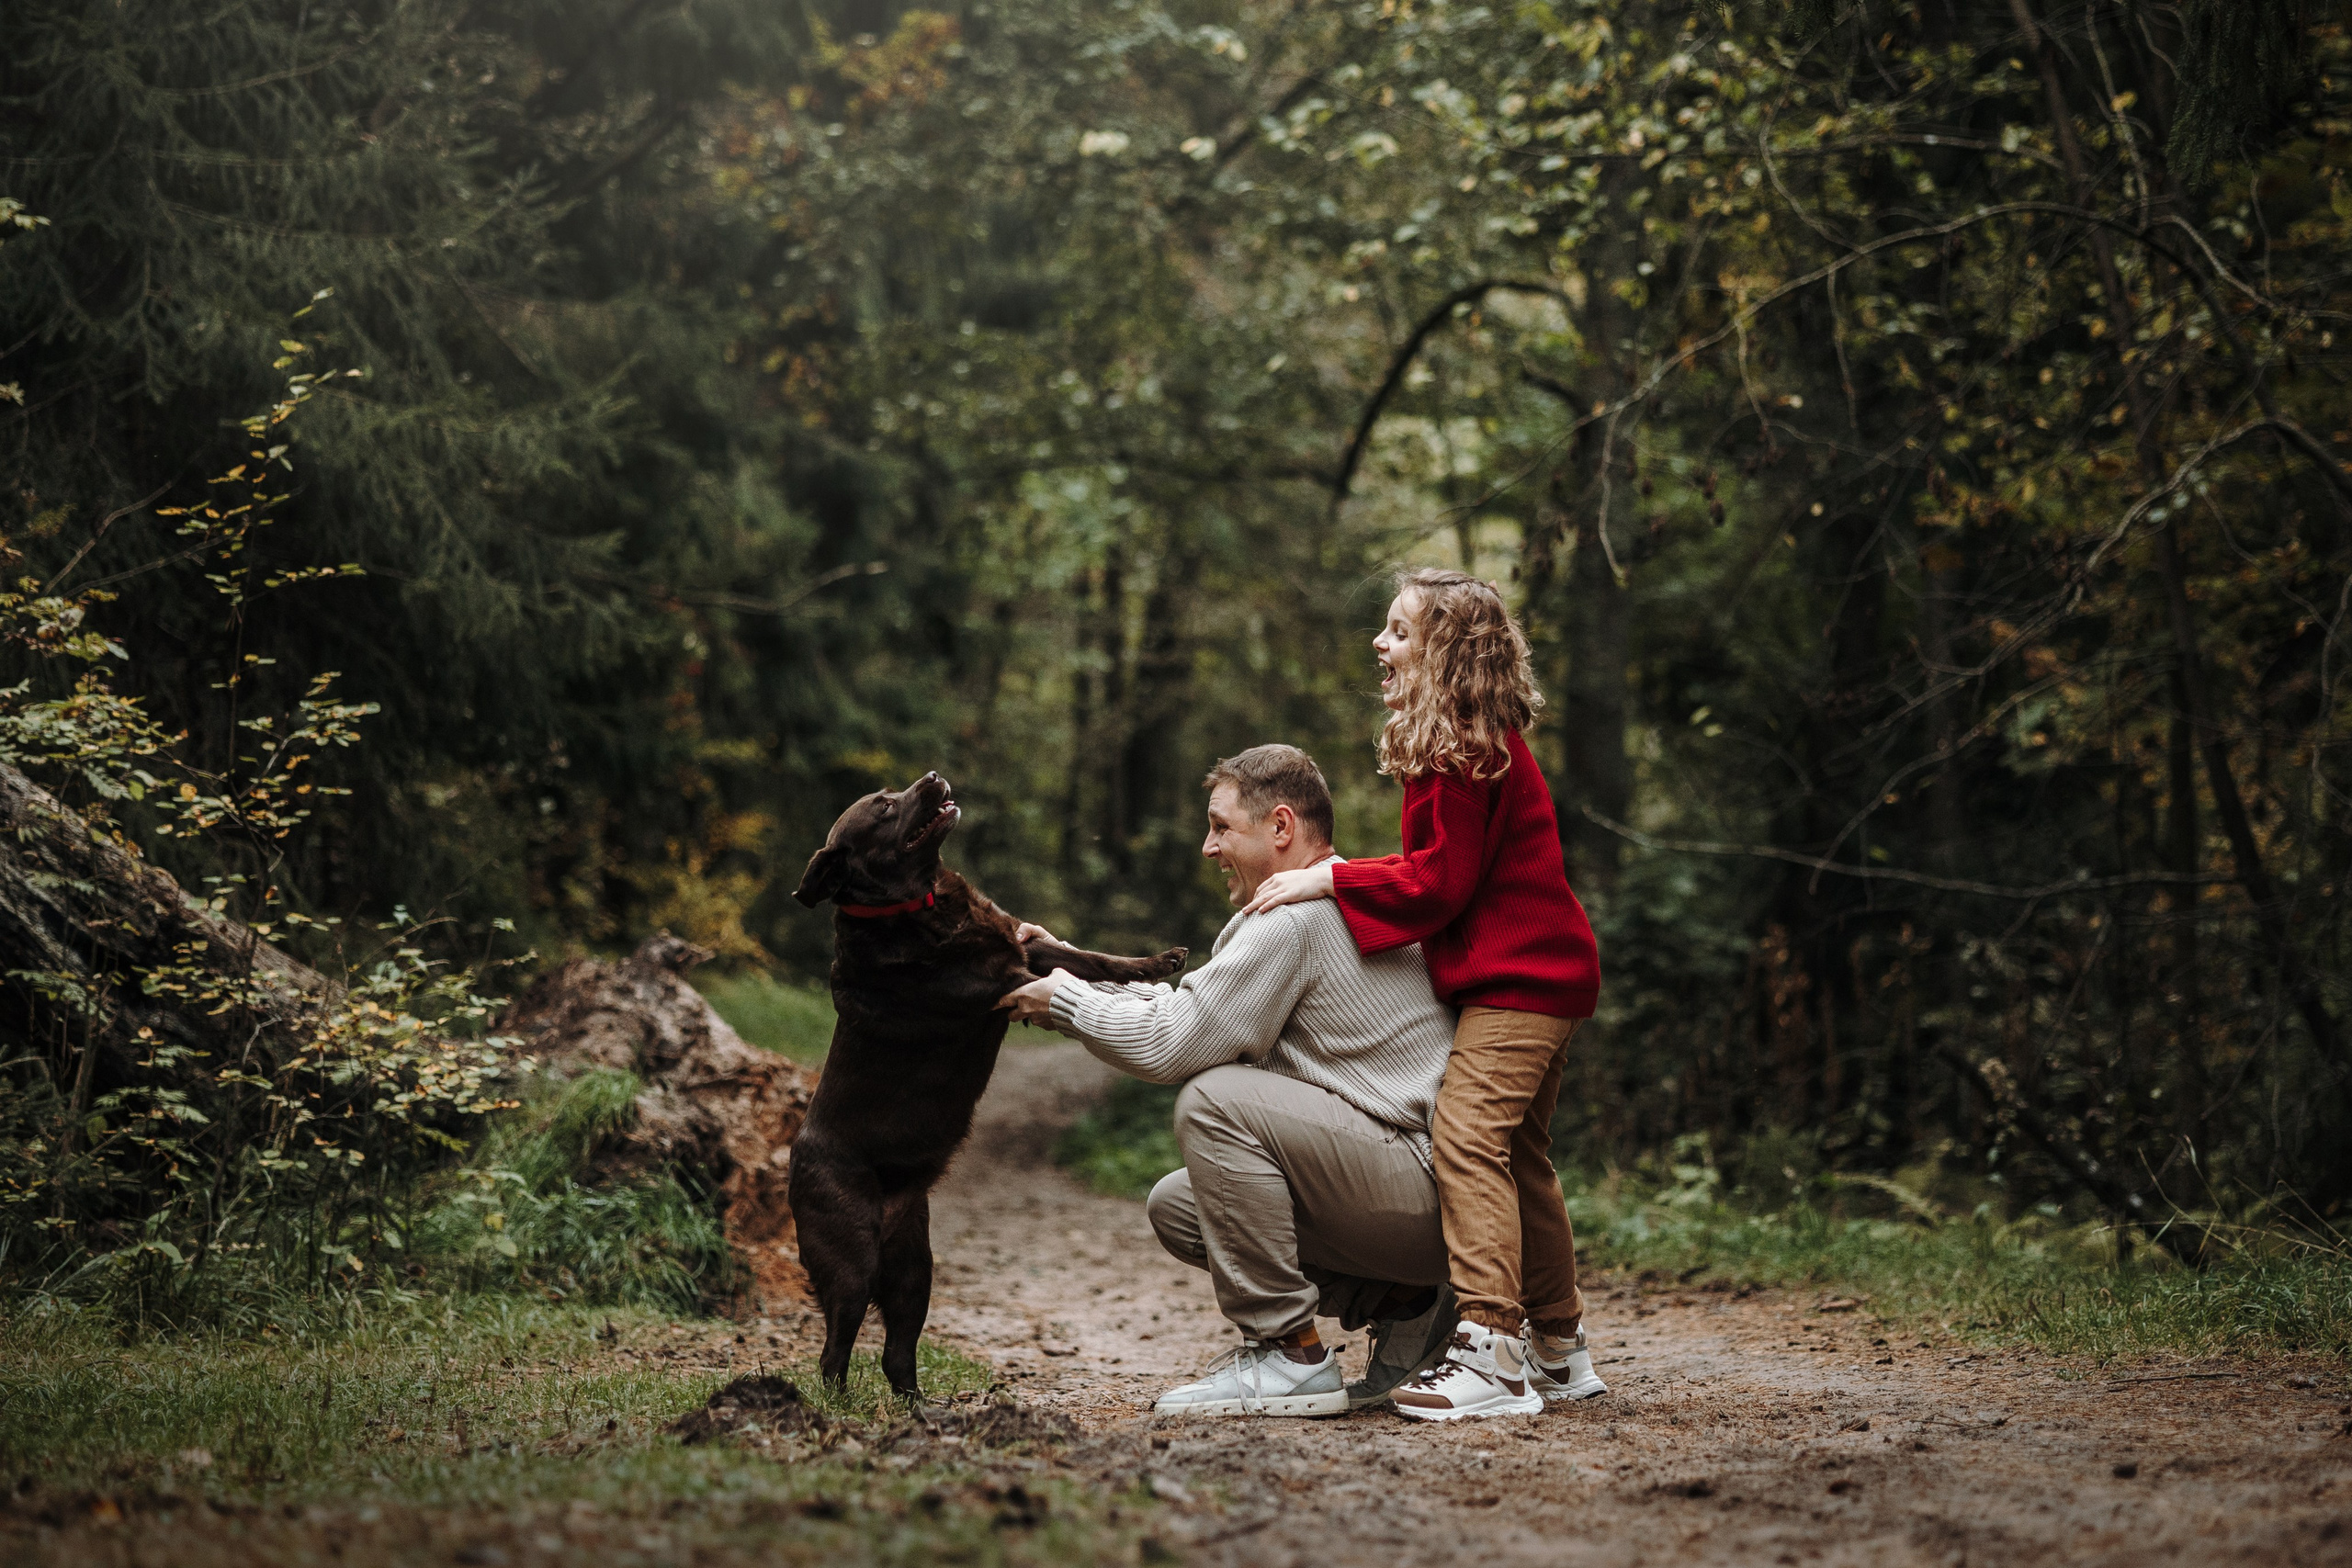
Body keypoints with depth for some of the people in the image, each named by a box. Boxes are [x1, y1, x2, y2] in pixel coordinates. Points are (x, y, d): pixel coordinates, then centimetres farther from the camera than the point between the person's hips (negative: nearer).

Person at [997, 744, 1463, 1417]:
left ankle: (1291, 1356, -15)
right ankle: (1397, 1303, 10)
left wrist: (1065, 1001, -1)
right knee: (1175, 1207, 9)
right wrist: (1067, 965, 13)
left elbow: (1171, 1045, -16)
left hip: (1432, 1196, -10)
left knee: (1216, 1101, -20)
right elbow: (1183, 1005, 19)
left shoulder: (1295, 917, -16)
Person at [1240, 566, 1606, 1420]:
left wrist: (1329, 882, -15)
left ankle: (1492, 1353, -23)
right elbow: (1447, 873, 17)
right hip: (1543, 975, 11)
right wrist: (1340, 878, 9)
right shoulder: (1473, 745, 17)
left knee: (1467, 1138, -18)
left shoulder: (1468, 754, -16)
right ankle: (1558, 1350, 21)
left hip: (1516, 981, -11)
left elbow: (1439, 880, -18)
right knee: (1518, 1155, 14)